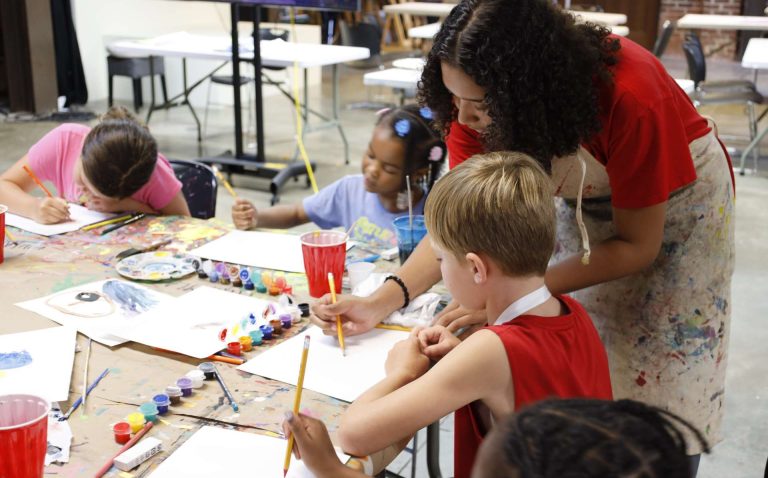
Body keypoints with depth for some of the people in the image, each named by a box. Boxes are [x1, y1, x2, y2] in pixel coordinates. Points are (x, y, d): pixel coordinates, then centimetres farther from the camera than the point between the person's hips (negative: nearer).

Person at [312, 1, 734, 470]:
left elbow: (638, 246, -27)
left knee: (660, 378, -1)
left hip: (672, 202, -3)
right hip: (583, 203, 4)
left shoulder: (630, 98, -38)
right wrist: (379, 303, -32)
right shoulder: (477, 103, -25)